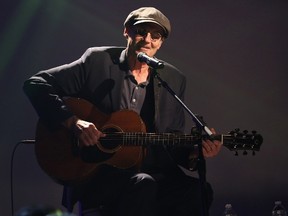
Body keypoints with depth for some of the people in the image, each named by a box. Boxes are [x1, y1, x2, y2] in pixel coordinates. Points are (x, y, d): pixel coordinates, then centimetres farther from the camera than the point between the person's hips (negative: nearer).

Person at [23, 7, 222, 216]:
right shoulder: (98, 61, 0)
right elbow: (35, 84, -1)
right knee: (142, 184, -36)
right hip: (95, 169, -3)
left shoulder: (175, 80, 11)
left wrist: (194, 152, -8)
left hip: (154, 172, 4)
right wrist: (73, 122, -14)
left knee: (198, 191, -27)